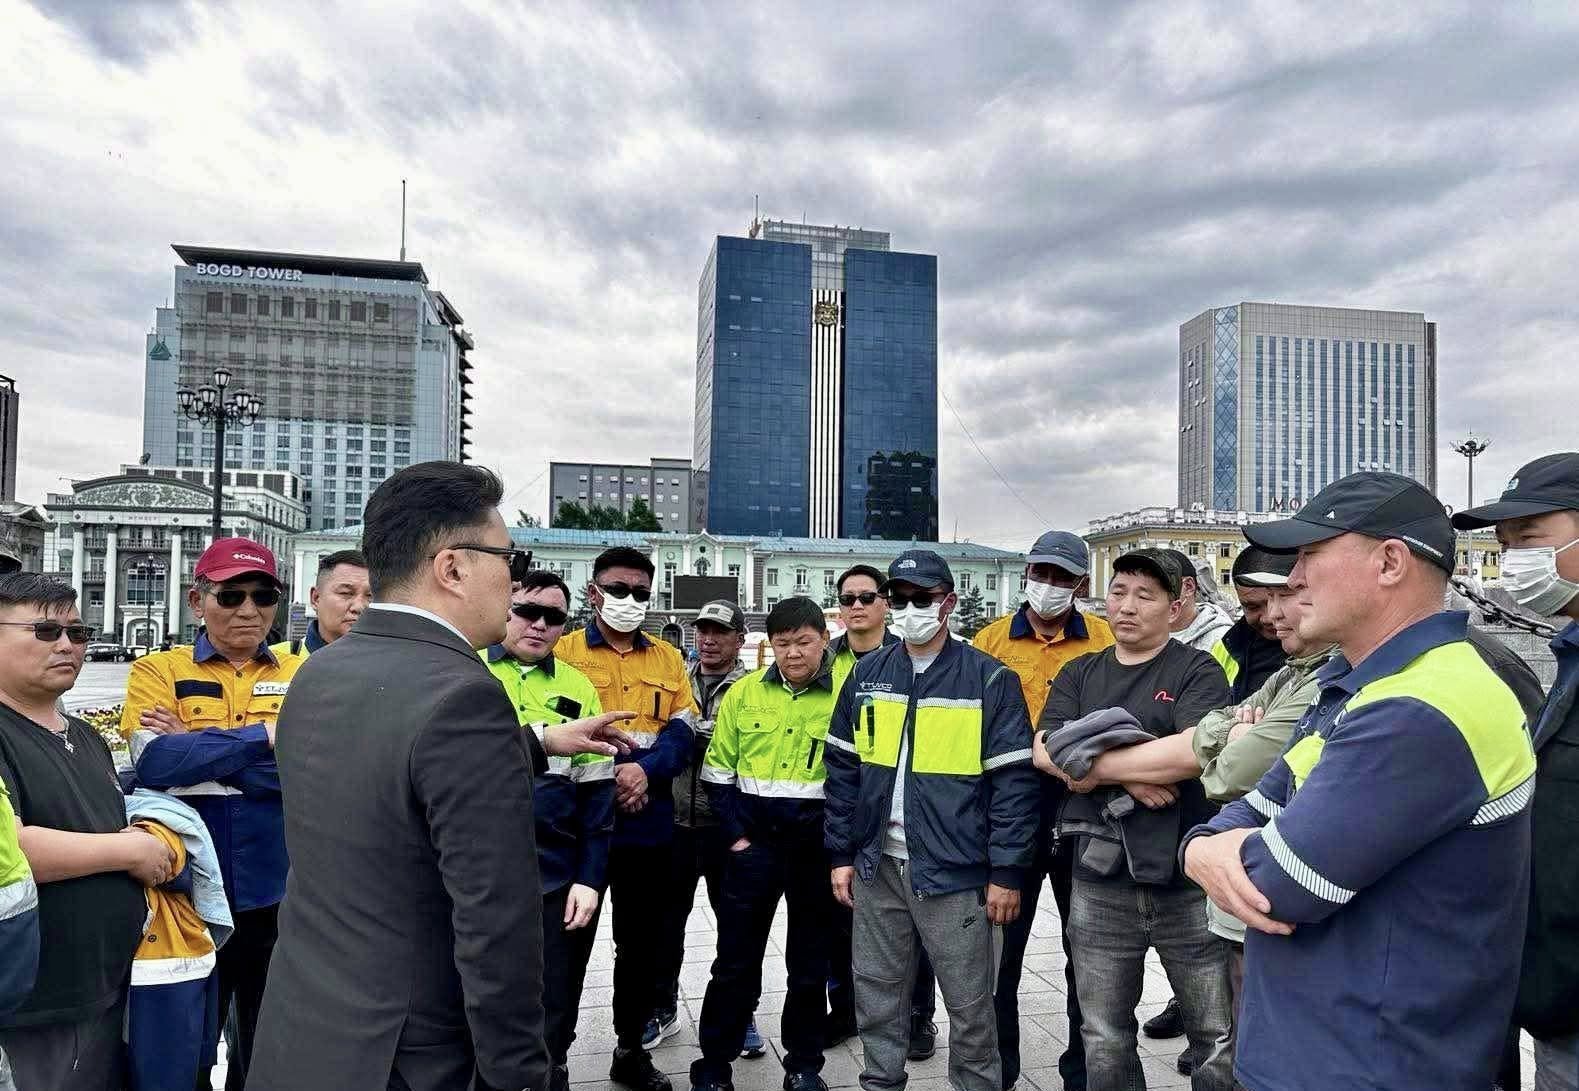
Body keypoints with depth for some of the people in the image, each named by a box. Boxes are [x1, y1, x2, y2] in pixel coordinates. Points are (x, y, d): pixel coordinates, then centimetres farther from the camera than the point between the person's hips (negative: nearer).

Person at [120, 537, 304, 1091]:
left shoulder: (303, 674, 2)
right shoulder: (158, 670, -1)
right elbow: (155, 761, -18)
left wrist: (200, 752, -16)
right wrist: (266, 738, -19)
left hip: (279, 896, 2)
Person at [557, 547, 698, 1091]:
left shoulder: (668, 659, 8)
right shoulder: (564, 651, -2)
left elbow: (682, 734, 1)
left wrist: (645, 769, -18)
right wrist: (605, 776, -19)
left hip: (648, 823, 4)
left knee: (642, 942, 14)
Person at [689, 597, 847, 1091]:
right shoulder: (744, 693, 1)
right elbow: (719, 771, 5)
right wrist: (736, 834, -2)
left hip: (817, 843, -1)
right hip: (753, 840, 1)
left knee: (809, 961, 13)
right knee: (735, 959, 8)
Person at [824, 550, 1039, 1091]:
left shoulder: (990, 679, -6)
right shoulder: (867, 674, 6)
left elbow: (1014, 781, -7)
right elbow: (842, 769, 9)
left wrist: (1007, 873, -10)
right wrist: (842, 854, 6)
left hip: (957, 874, -4)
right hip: (877, 866, 4)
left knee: (969, 1005, 10)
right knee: (876, 992, 16)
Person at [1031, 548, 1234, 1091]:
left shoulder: (1197, 671, -3)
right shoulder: (1079, 674, 9)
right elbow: (1044, 751, -5)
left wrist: (1097, 765, -15)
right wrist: (1130, 775, -18)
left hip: (1187, 882, -3)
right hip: (1099, 884, 4)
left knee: (1218, 1042, 11)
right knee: (1105, 1041, 17)